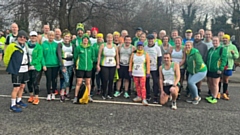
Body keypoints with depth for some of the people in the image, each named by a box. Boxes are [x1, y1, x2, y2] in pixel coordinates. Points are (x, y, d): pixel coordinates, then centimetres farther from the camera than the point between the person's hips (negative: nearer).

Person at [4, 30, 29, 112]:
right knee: (16, 88, -4)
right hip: (17, 71, -7)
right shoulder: (13, 46, -13)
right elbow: (7, 57, -9)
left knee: (22, 86, 16)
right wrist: (10, 67, -1)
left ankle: (18, 101, 33)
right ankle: (13, 106, 7)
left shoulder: (25, 46, 10)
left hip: (25, 70, 7)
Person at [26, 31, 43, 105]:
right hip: (27, 67, 3)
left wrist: (32, 64, -15)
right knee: (29, 82, 11)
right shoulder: (26, 45, 4)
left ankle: (36, 98, 7)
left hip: (36, 67, -3)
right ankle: (31, 96, 29)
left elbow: (39, 57, -8)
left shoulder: (39, 47, -3)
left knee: (35, 82, -6)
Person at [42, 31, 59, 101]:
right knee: (48, 80, 3)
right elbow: (42, 55, -3)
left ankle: (53, 93, 22)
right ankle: (49, 94, 15)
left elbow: (58, 55, 6)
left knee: (54, 79, 8)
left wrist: (59, 63, -1)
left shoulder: (56, 44, 3)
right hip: (47, 65, -1)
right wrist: (43, 64, -10)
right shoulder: (44, 44, -2)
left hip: (55, 65, 2)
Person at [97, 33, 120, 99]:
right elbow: (99, 55, 1)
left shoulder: (115, 46, 8)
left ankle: (110, 94, 15)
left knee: (111, 80, 3)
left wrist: (118, 64, 7)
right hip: (104, 65, -2)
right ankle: (104, 94, 9)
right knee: (105, 80, -6)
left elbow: (117, 56, 13)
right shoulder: (103, 46, 2)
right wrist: (98, 65, -3)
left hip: (113, 66, 2)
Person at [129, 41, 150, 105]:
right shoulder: (133, 54, 9)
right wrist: (130, 71, 5)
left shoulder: (146, 54, 1)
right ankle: (139, 97, 20)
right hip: (135, 73, 4)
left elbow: (148, 64, -3)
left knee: (142, 86, -9)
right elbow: (130, 63, 10)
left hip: (142, 74, -4)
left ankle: (144, 99, -9)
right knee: (137, 85, 9)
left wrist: (148, 73, -9)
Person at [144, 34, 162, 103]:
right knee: (146, 82, 8)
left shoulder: (157, 48, -2)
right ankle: (148, 96, 23)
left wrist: (159, 69, -7)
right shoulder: (145, 48, 4)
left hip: (154, 68, -2)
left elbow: (159, 59, -2)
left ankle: (155, 97, 3)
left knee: (156, 82, -4)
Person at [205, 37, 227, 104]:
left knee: (215, 84, 0)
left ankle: (214, 98, 10)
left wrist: (220, 69, -19)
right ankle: (212, 95, 28)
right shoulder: (210, 49, 15)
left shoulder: (222, 49, -7)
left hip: (216, 70, -7)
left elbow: (224, 60, -14)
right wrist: (206, 67, 15)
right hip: (209, 70, 7)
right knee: (210, 83, 13)